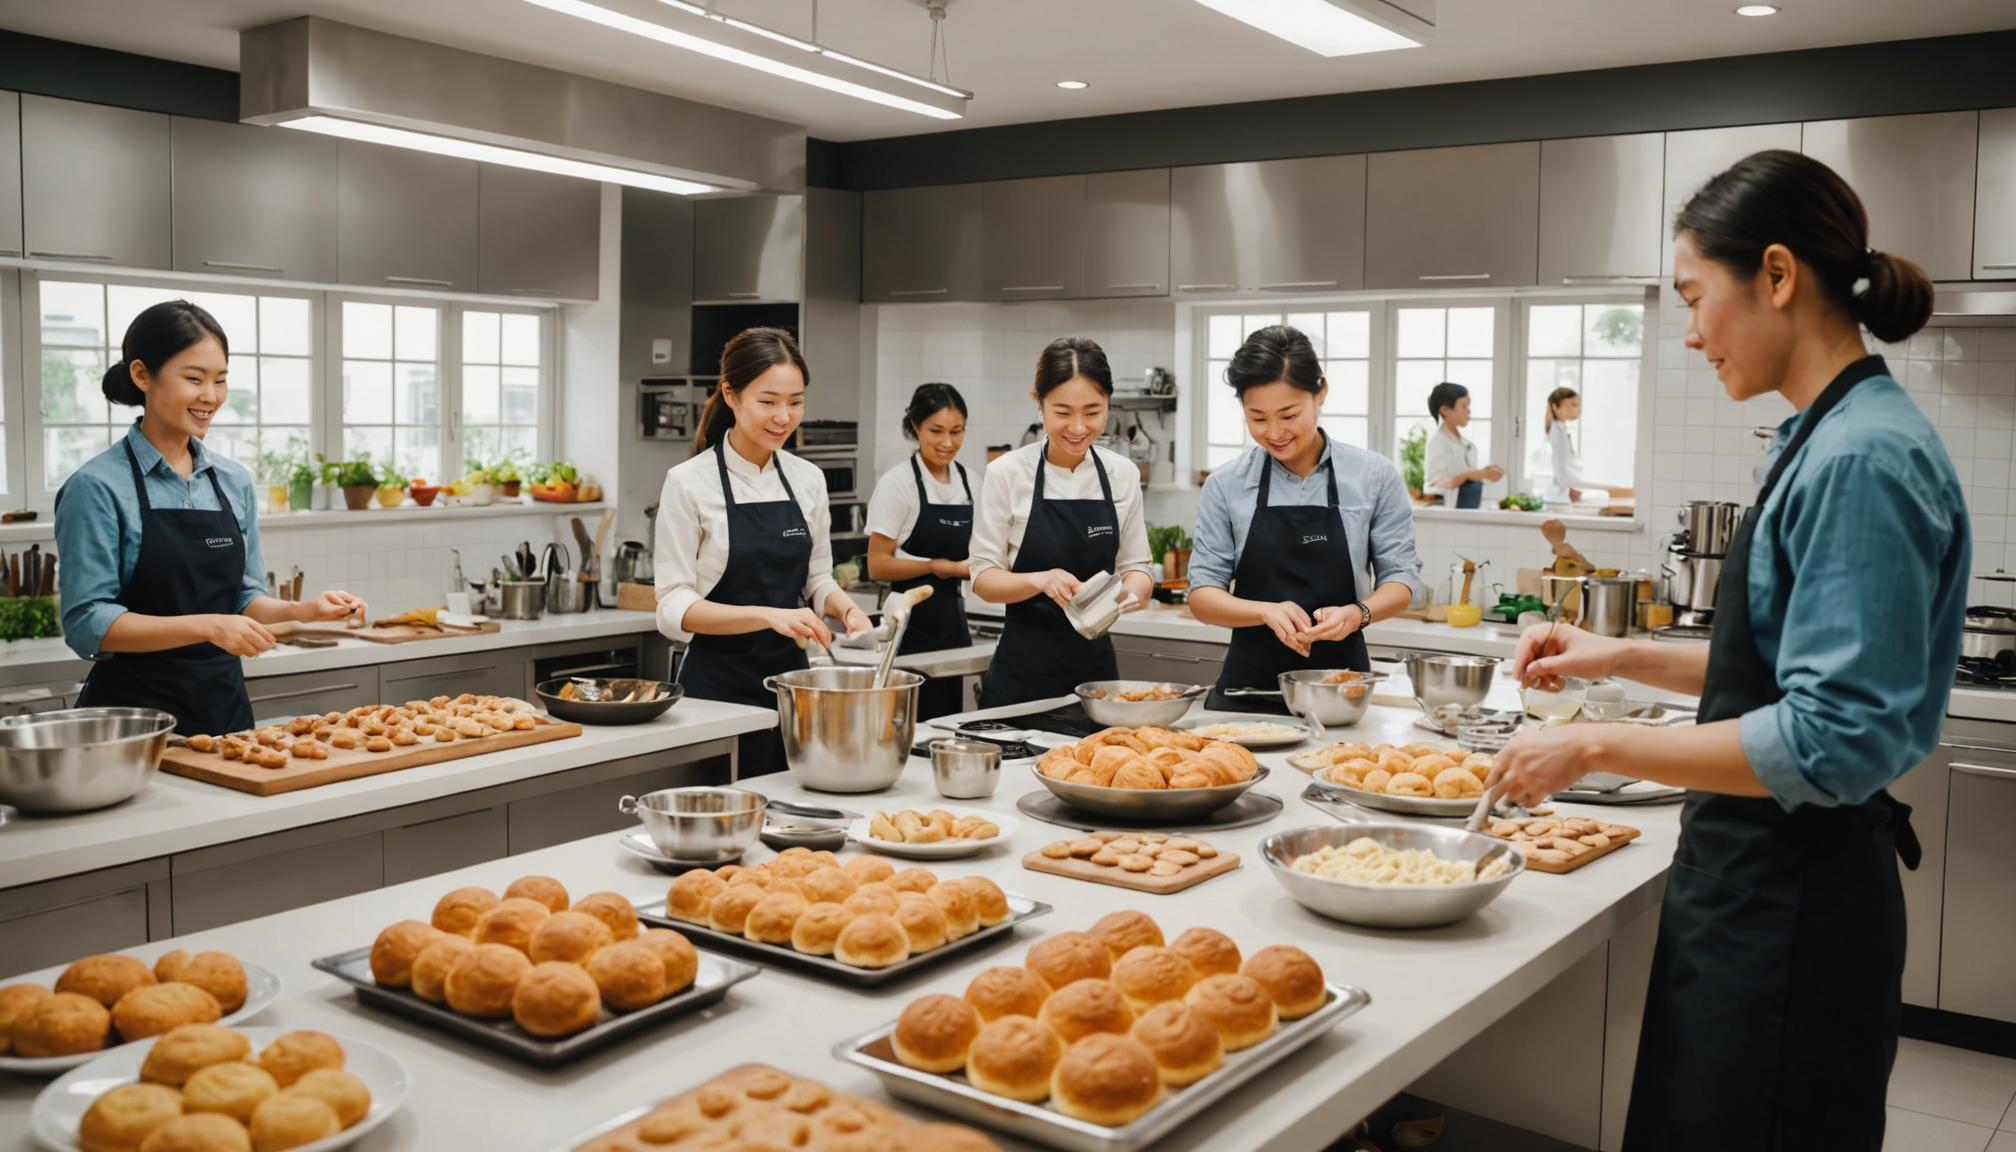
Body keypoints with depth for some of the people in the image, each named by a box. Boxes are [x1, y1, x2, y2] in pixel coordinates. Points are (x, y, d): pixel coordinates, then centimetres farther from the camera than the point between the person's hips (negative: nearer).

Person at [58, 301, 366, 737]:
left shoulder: (234, 482, 7)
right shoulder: (96, 487, -10)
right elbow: (87, 624, -15)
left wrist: (300, 611, -6)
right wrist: (207, 626, -24)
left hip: (226, 704, 5)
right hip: (134, 708, -5)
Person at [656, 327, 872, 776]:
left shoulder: (808, 479, 5)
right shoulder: (690, 483, -10)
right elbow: (674, 608, -13)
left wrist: (845, 607, -7)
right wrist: (768, 616, -26)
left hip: (790, 677, 5)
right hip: (719, 685, -5)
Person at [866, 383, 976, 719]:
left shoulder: (967, 480, 8)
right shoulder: (897, 483, -10)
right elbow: (877, 565, -12)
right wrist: (935, 566, -21)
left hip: (954, 620, 6)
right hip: (915, 624, -6)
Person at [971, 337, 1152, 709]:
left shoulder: (1123, 474, 1)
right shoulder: (1008, 473, -8)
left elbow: (1137, 569, 5)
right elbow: (984, 578, -6)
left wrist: (1128, 591, -18)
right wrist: (1041, 580, -25)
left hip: (1096, 664, 3)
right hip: (1024, 668, -3)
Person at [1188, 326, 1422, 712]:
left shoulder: (1374, 477, 2)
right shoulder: (1226, 485, 2)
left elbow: (1400, 578, 5)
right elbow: (1202, 595, 1)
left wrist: (1357, 614, -15)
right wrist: (1267, 611, -17)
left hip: (1341, 690, 0)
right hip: (1248, 687, 0)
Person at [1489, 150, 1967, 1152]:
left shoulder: (1863, 460, -21)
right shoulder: (1826, 440, 9)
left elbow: (1833, 742, -26)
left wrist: (1599, 746, -20)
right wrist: (1626, 659, 10)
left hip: (1790, 914, -9)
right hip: (1754, 886, 9)